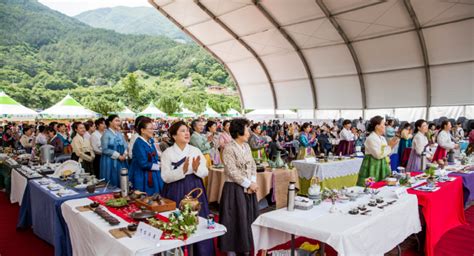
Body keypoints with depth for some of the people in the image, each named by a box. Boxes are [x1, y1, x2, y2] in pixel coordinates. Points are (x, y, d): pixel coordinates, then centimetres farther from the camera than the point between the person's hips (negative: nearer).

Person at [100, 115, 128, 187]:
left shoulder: (120, 133, 10)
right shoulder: (106, 134, -9)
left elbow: (125, 146, 12)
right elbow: (105, 149, -14)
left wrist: (124, 154, -8)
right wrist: (118, 155, -16)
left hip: (121, 160, 6)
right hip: (110, 160, -6)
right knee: (112, 180, 0)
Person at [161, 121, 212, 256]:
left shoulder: (196, 151, 3)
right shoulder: (167, 153, -4)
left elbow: (205, 173, 2)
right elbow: (166, 177, -11)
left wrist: (196, 169, -19)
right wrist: (182, 170, -25)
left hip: (195, 190, 2)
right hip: (176, 192, -2)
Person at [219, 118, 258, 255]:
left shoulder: (246, 146, 8)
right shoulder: (229, 149, -15)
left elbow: (253, 166, 10)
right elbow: (232, 172, -19)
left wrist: (253, 183, -4)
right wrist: (248, 184, -14)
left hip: (249, 188, 7)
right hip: (234, 188, -7)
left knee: (248, 217, 13)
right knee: (235, 219, 1)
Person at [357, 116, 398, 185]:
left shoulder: (382, 138, 11)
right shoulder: (371, 138, -15)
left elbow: (385, 153, 17)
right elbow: (378, 155, -21)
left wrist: (391, 146, 1)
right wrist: (389, 146, -13)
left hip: (382, 168, 9)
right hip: (373, 168, -9)